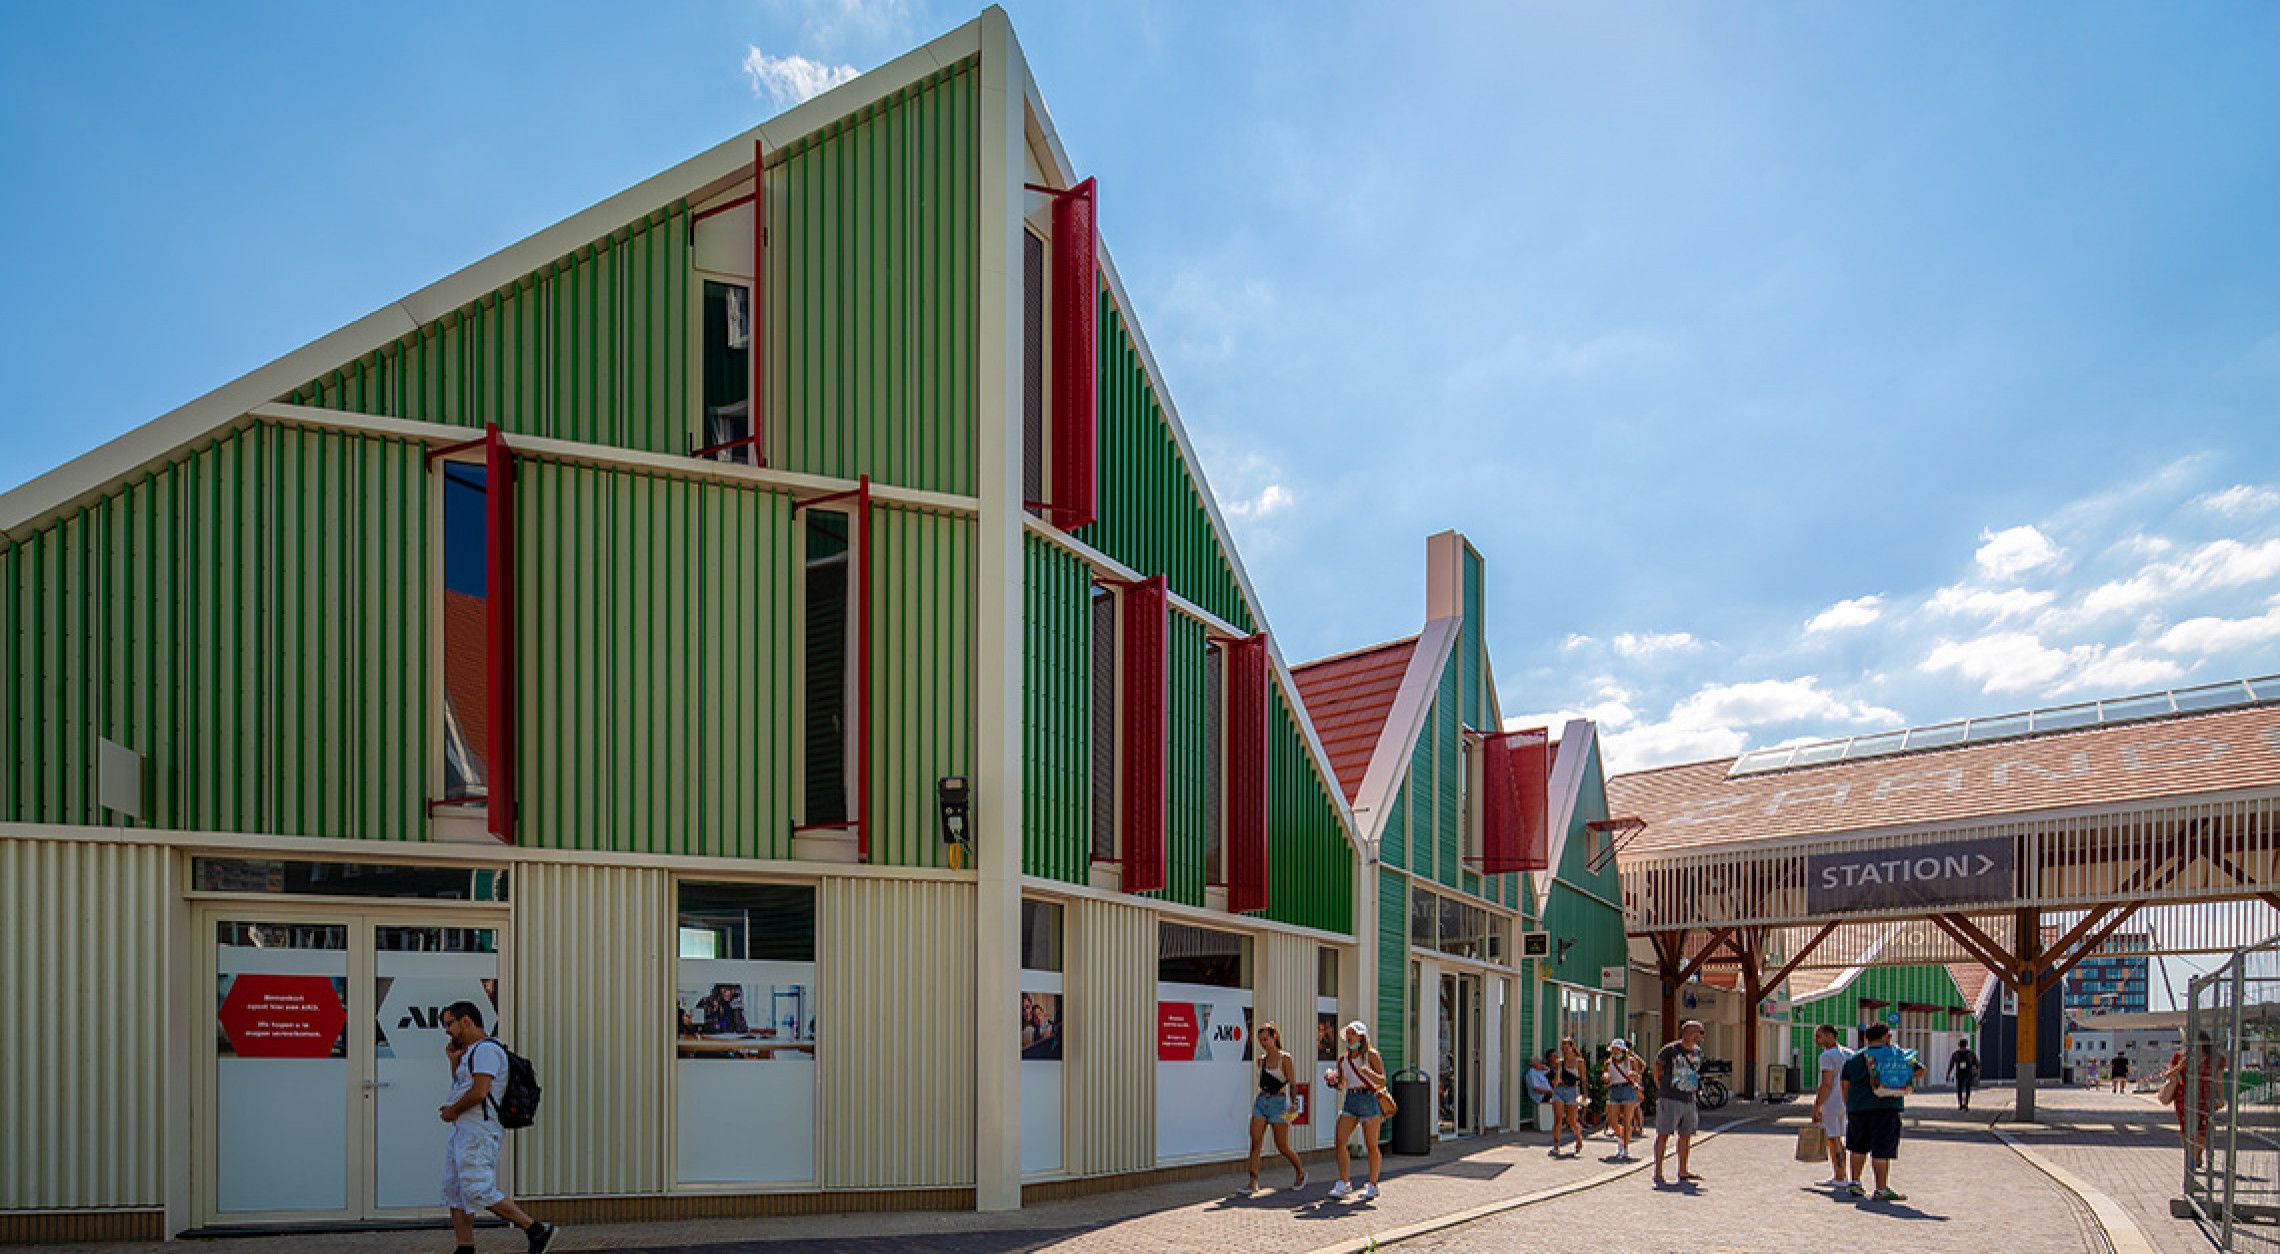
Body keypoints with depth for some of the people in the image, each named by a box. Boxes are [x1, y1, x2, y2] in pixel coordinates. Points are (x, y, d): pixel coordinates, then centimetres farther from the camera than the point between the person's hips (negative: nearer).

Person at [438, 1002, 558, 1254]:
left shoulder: (486, 1049, -14)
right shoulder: (472, 1051, 21)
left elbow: (479, 1092, -23)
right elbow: (462, 1089, 26)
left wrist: (452, 1110, -9)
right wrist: (454, 1060, 17)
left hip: (479, 1131, -11)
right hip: (463, 1130, 11)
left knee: (479, 1192, -16)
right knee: (454, 1192, 10)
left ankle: (537, 1230, -13)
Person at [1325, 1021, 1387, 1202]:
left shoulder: (1371, 1055, -3)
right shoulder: (1343, 1058, 11)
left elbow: (1382, 1081, -8)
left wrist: (1368, 1072, -25)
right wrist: (1331, 1080, -2)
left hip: (1369, 1099, -5)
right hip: (1350, 1100, 5)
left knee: (1371, 1146, 1)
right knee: (1340, 1141, -8)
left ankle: (1373, 1185, 14)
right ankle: (1344, 1183, -1)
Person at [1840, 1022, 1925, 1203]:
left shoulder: (1853, 1058, 11)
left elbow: (1845, 1085, 12)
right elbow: (1920, 1070, 6)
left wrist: (1849, 1107, 20)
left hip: (1857, 1107, 4)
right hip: (1886, 1107, -4)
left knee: (1858, 1147, 19)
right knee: (1882, 1149, -2)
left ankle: (1855, 1182, 22)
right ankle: (1881, 1189, -3)